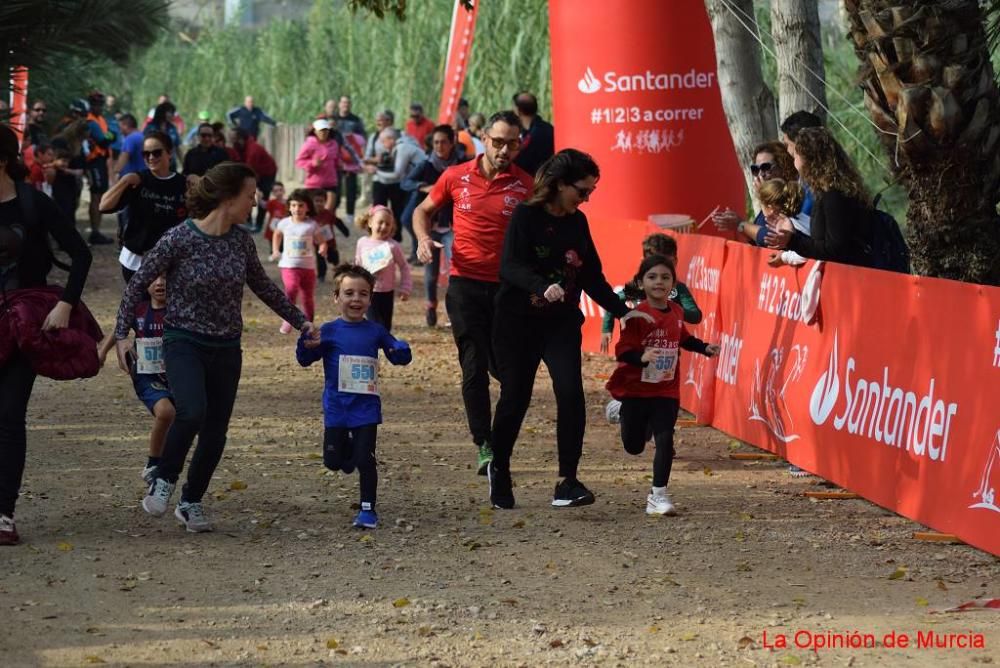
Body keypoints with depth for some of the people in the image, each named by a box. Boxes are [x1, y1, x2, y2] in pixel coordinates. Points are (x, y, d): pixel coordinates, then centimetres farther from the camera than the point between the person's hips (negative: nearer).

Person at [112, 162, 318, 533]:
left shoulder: (241, 240, 1)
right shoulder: (180, 238, -14)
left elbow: (263, 287, 18)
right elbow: (138, 282, -7)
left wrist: (300, 321, 20)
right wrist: (122, 334, -12)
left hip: (227, 348, 5)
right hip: (184, 343, -5)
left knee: (216, 432, 3)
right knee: (192, 412, -27)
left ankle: (191, 503, 22)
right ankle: (164, 481, -4)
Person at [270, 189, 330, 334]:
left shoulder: (312, 225, -4)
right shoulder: (285, 223, 2)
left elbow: (321, 241, -1)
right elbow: (277, 234, 22)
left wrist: (323, 248, -24)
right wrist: (275, 250, 13)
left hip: (308, 266, 1)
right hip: (289, 265, -1)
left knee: (308, 296, 9)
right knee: (291, 289, -25)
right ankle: (287, 321, -18)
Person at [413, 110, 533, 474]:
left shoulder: (526, 185, -1)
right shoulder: (456, 177, 3)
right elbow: (423, 211, 18)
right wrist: (423, 238, -3)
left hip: (508, 287, 0)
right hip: (465, 284, 0)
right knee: (474, 367, -6)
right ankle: (484, 446, -6)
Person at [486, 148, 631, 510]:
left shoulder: (577, 222, 8)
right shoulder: (526, 216, -9)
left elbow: (593, 277, 15)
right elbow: (510, 266, -21)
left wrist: (623, 311, 7)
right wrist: (543, 286, -38)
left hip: (562, 323, 4)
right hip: (518, 321, -4)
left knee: (571, 393, -14)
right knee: (515, 397, 4)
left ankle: (567, 481, -10)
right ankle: (498, 468, 30)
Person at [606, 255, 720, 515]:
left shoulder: (676, 312, 2)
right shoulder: (637, 316, -18)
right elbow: (623, 350, -23)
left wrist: (705, 348, 11)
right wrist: (642, 357, -41)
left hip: (666, 391, 3)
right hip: (636, 389, -3)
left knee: (664, 441, -8)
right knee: (634, 445, 11)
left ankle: (658, 495, 1)